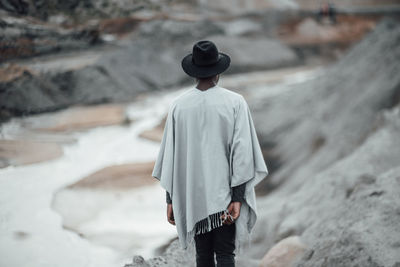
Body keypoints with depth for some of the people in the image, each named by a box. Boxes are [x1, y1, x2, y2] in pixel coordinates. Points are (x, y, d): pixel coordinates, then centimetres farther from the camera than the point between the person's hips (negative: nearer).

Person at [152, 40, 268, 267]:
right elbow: (241, 152, -13)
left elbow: (171, 155, -1)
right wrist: (238, 198, -12)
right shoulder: (235, 102, -8)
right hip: (225, 195, -2)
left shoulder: (179, 105, -3)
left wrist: (171, 199, 6)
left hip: (193, 196, 2)